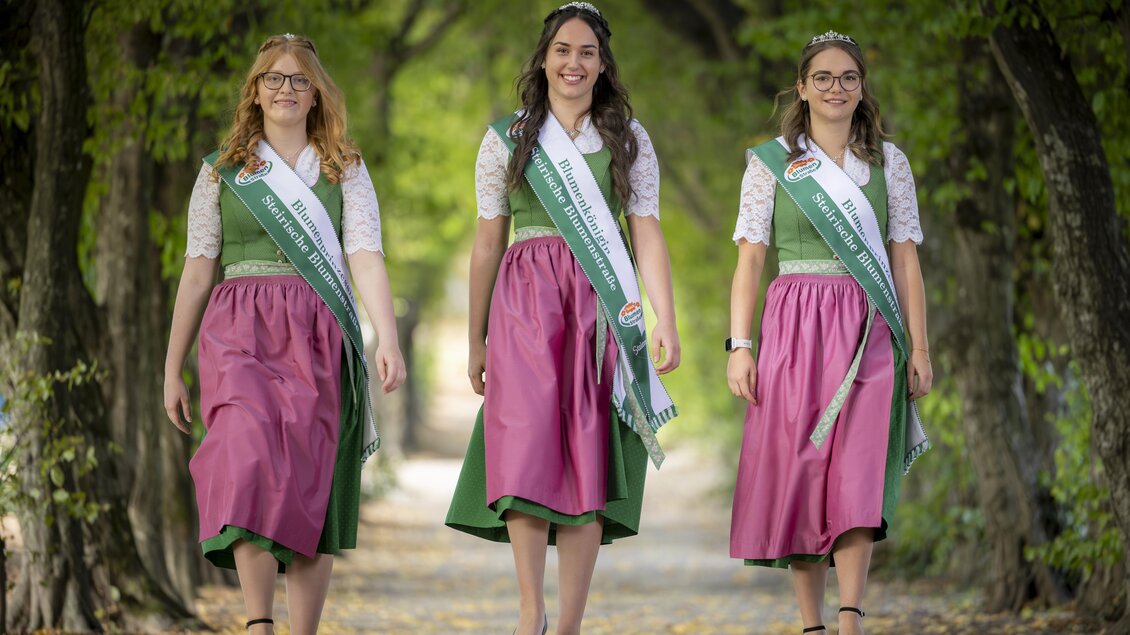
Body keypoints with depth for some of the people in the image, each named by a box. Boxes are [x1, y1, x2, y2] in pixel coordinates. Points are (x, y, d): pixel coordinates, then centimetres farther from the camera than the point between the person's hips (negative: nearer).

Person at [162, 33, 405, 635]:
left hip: (318, 337, 1)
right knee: (249, 457, -23)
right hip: (240, 331, -1)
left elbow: (366, 256, -1)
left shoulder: (346, 171, 12)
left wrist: (388, 337, -16)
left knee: (311, 483, -3)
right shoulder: (221, 172, 13)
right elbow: (197, 274, 13)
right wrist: (172, 370, 11)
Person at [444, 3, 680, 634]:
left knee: (589, 460, -3)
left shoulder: (629, 139, 11)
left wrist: (666, 321, -4)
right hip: (524, 299, -1)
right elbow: (488, 243, 11)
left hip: (601, 306, 1)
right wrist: (476, 340, 10)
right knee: (527, 446, -15)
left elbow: (648, 233, 7)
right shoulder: (508, 138, 10)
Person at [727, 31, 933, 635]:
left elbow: (905, 258, 10)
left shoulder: (889, 162, 11)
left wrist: (918, 346, 4)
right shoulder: (771, 161, 7)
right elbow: (749, 257, 4)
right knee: (797, 471, -3)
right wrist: (739, 344, -4)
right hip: (793, 327, 0)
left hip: (867, 331, 0)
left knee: (858, 473, -12)